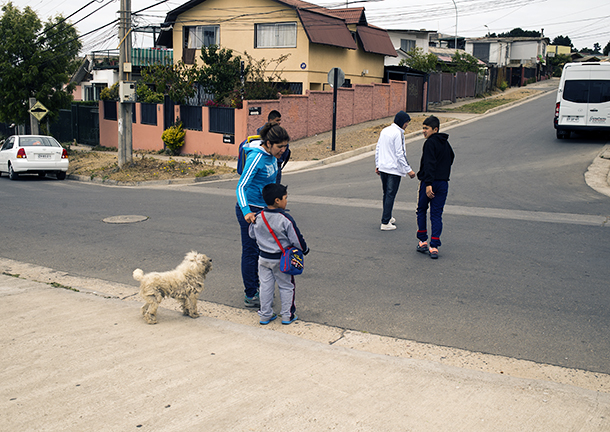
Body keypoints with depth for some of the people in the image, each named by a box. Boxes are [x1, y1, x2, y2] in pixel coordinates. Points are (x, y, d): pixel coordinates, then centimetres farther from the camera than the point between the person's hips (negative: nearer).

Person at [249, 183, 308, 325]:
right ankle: (287, 316, 18)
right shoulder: (286, 219, -21)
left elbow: (252, 234, 9)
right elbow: (296, 239, -15)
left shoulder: (259, 217, -6)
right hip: (282, 260, -4)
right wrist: (305, 249, 3)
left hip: (264, 258, 4)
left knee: (266, 286, 14)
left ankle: (265, 315, 21)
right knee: (286, 287, 11)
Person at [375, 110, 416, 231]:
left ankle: (388, 217, 30)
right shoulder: (398, 133, -14)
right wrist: (408, 170, -14)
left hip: (382, 168, 8)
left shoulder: (384, 131, 11)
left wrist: (377, 165, 23)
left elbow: (377, 149, 16)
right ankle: (385, 223, -4)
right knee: (390, 195, -4)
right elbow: (400, 154, -18)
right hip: (394, 169, -8)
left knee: (386, 194, 19)